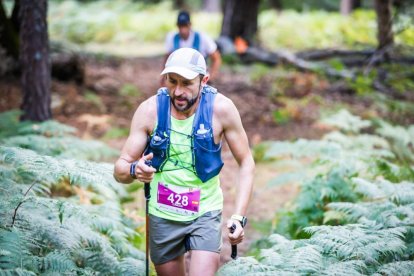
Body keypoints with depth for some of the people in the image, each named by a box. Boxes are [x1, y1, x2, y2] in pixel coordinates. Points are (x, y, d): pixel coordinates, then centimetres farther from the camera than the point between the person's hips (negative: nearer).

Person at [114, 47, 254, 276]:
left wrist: (239, 217, -16)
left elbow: (246, 163, -6)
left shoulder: (221, 108, -16)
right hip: (162, 214, 2)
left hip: (205, 213, -2)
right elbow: (120, 169, -9)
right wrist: (134, 170, -34)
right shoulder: (149, 110, -14)